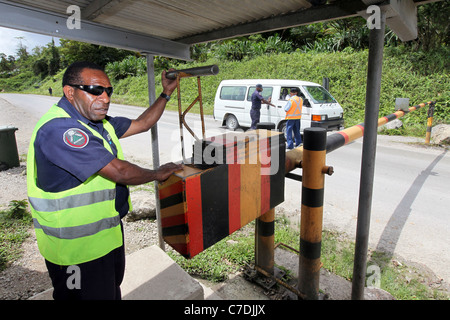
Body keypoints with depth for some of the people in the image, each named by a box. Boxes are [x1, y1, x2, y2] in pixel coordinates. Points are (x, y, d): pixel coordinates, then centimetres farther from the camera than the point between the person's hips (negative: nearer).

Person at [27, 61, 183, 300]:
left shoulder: (99, 122, 4)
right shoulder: (58, 128, -27)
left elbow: (142, 124, 14)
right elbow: (118, 172, -29)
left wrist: (166, 93, 9)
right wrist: (157, 174, -13)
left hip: (108, 232, 9)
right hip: (78, 248, -9)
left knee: (113, 291, 27)